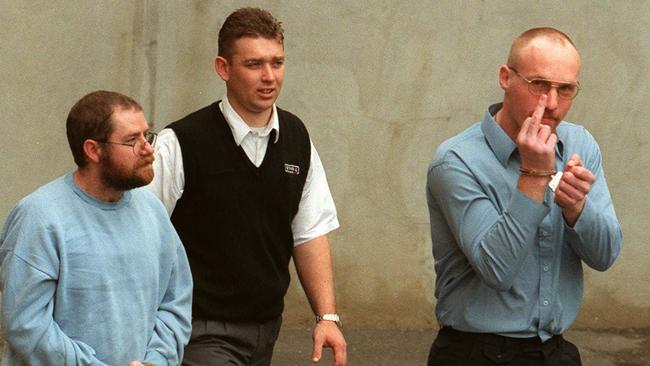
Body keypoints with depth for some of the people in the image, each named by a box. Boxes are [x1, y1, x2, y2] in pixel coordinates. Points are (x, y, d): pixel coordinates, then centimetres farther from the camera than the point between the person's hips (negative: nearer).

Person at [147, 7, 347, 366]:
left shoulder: (296, 138, 5)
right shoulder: (180, 145, -13)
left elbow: (310, 233, 10)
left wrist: (327, 316, 2)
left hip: (267, 328, 6)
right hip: (204, 333, -5)